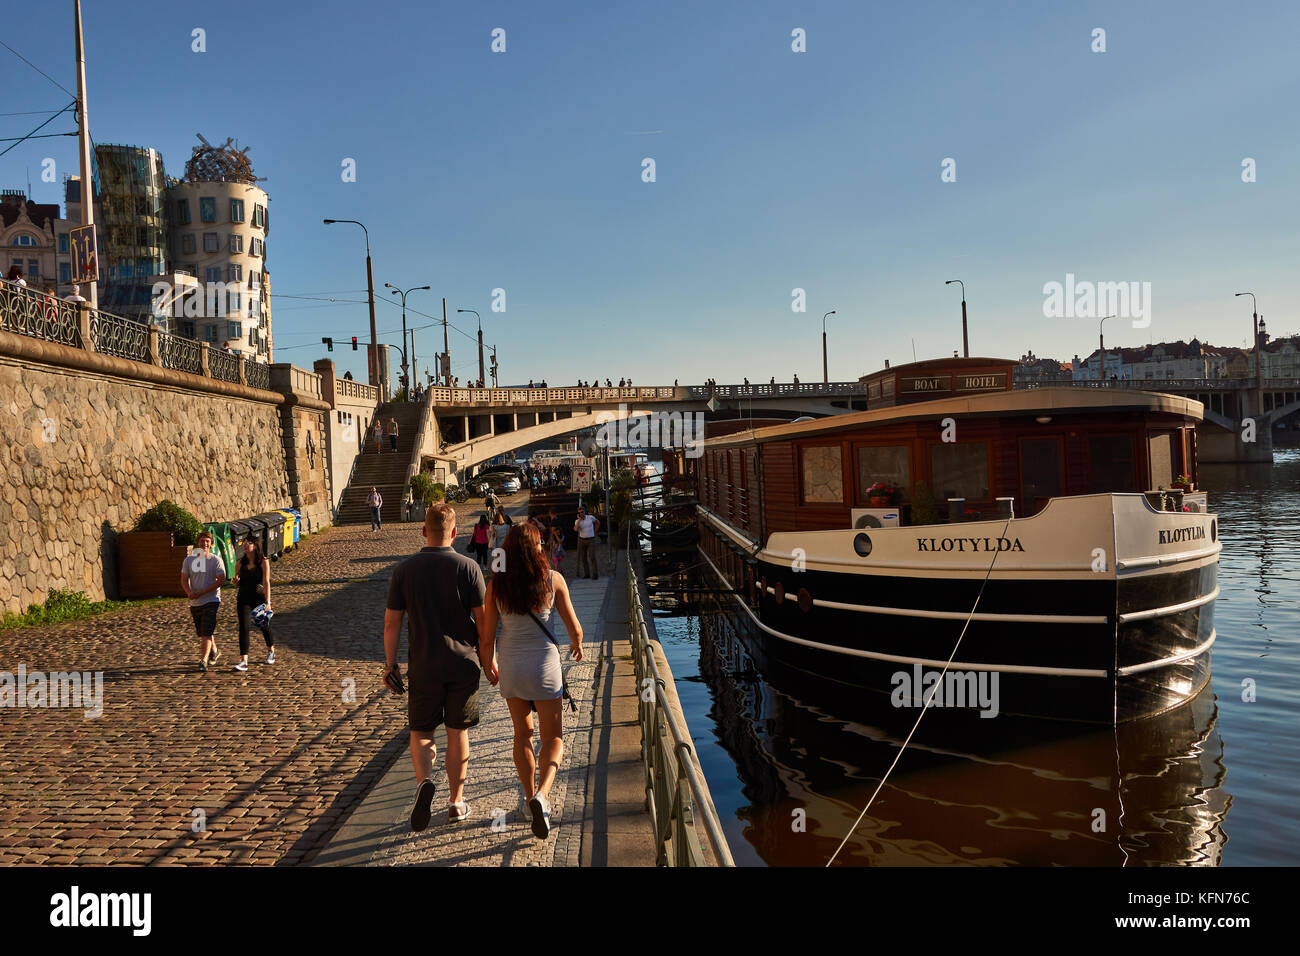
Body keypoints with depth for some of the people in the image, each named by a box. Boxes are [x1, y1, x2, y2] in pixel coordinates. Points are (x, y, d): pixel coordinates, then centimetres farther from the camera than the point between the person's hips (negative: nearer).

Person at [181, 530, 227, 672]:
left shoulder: (216, 560, -5)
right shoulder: (189, 560, 7)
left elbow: (221, 580, -12)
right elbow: (184, 580, 5)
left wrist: (201, 592, -19)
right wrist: (189, 592, -16)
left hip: (211, 600, -5)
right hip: (194, 603, 5)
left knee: (206, 633, -14)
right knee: (201, 633, 15)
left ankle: (203, 661, -13)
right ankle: (214, 652, 37)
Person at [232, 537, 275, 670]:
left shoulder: (263, 562, -6)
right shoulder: (241, 562, 5)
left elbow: (266, 582, -13)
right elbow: (237, 582, 17)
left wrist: (267, 602, -21)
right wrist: (236, 580, -9)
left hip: (259, 598, -2)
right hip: (244, 598, 2)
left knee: (265, 626, 13)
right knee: (243, 627, -10)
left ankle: (271, 651, 38)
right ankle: (243, 661, -12)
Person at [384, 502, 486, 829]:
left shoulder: (404, 570, -4)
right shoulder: (468, 567, -7)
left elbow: (391, 622, -1)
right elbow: (483, 619, -6)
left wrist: (390, 664, 10)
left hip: (424, 667, 0)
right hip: (463, 664, 0)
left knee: (421, 732, 13)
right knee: (458, 733, 12)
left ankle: (424, 781, -13)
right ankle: (456, 802, 20)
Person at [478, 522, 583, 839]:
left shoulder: (496, 584, -5)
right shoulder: (553, 579, -9)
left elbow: (487, 636, -2)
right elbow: (574, 627, -3)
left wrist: (488, 664, 17)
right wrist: (577, 645, 19)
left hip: (510, 664, 3)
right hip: (543, 662, -2)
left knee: (522, 734, 21)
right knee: (553, 736, 10)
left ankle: (531, 796, 33)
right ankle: (541, 795, -13)